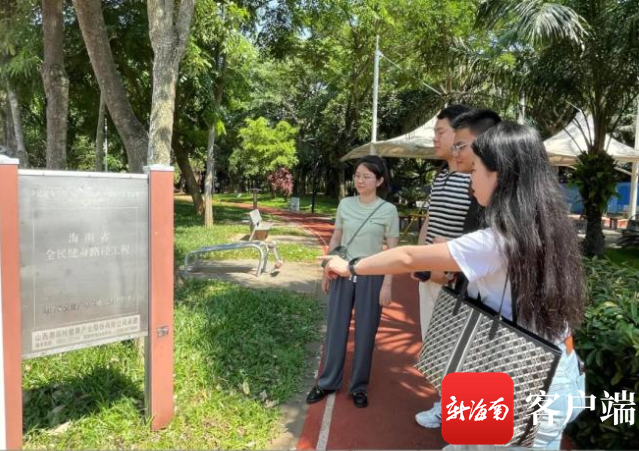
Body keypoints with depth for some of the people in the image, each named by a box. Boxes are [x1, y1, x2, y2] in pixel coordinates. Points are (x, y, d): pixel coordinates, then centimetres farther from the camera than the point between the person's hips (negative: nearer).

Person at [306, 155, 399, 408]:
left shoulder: (388, 210, -8)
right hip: (342, 275, 3)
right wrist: (326, 271, 9)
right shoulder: (345, 204, 1)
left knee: (365, 333, 8)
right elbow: (335, 240, 8)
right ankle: (328, 382, 25)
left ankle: (358, 386, 25)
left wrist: (387, 284, -9)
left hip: (371, 277, -3)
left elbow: (392, 251, -6)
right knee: (336, 329, 11)